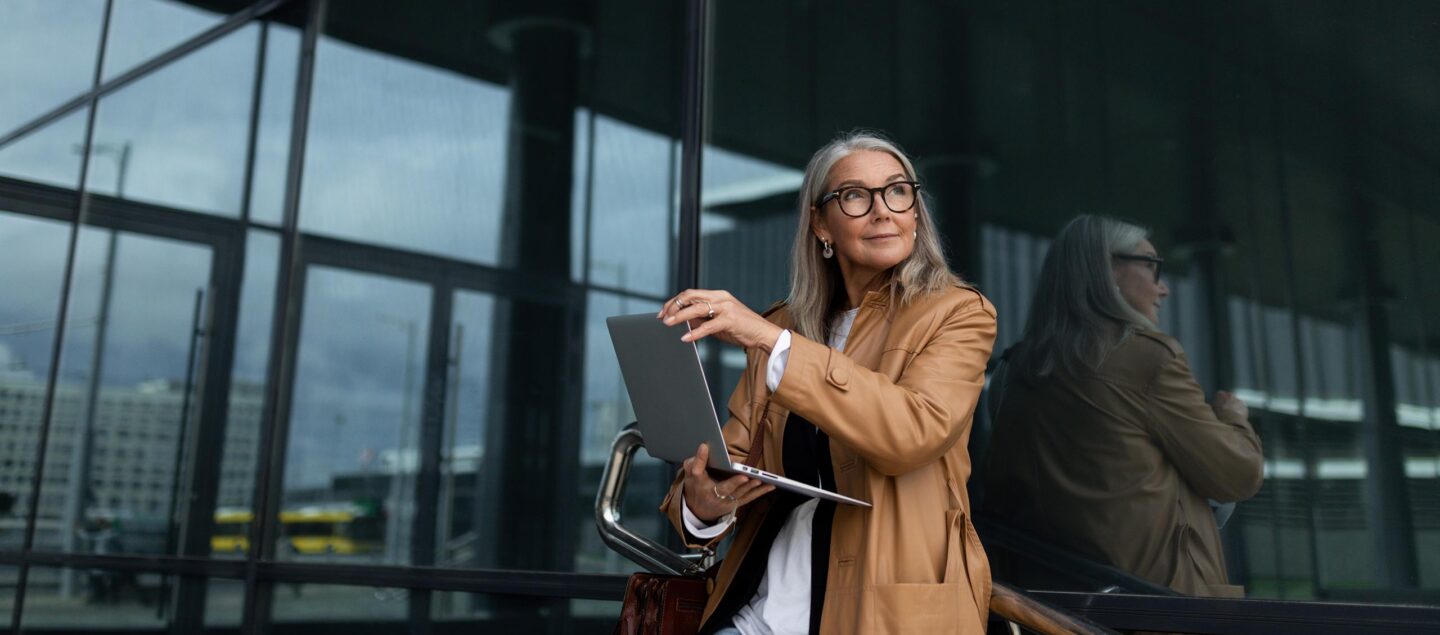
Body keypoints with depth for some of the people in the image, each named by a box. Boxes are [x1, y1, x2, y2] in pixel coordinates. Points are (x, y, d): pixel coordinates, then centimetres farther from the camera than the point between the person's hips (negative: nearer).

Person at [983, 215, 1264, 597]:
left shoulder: (1018, 367, 8)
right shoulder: (1148, 355, -10)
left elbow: (1000, 499, 16)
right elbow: (1241, 476, -1)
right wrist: (1233, 415, 18)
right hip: (1159, 587, -6)